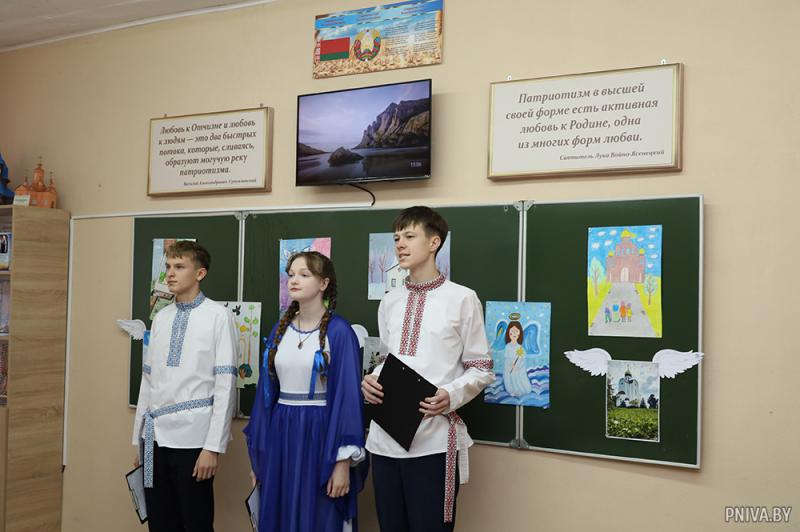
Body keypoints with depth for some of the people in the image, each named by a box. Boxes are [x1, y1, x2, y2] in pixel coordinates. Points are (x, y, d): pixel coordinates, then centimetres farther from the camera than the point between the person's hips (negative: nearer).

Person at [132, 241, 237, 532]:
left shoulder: (218, 316, -8)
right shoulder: (160, 318, 10)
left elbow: (225, 385, -10)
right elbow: (148, 380, 15)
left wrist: (213, 446, -13)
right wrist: (139, 436, 14)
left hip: (192, 437, -5)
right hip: (155, 435, 6)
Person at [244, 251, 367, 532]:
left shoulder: (339, 331, -9)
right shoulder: (280, 329, 8)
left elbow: (347, 395, -12)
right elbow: (267, 389, 11)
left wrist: (343, 461, -15)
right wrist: (257, 450, 11)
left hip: (319, 434, -5)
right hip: (280, 433, 5)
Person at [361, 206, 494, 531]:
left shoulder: (462, 299, -4)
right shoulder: (389, 303, 14)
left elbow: (482, 370, -2)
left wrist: (451, 396, -20)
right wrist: (371, 380, -1)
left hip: (434, 440, -5)